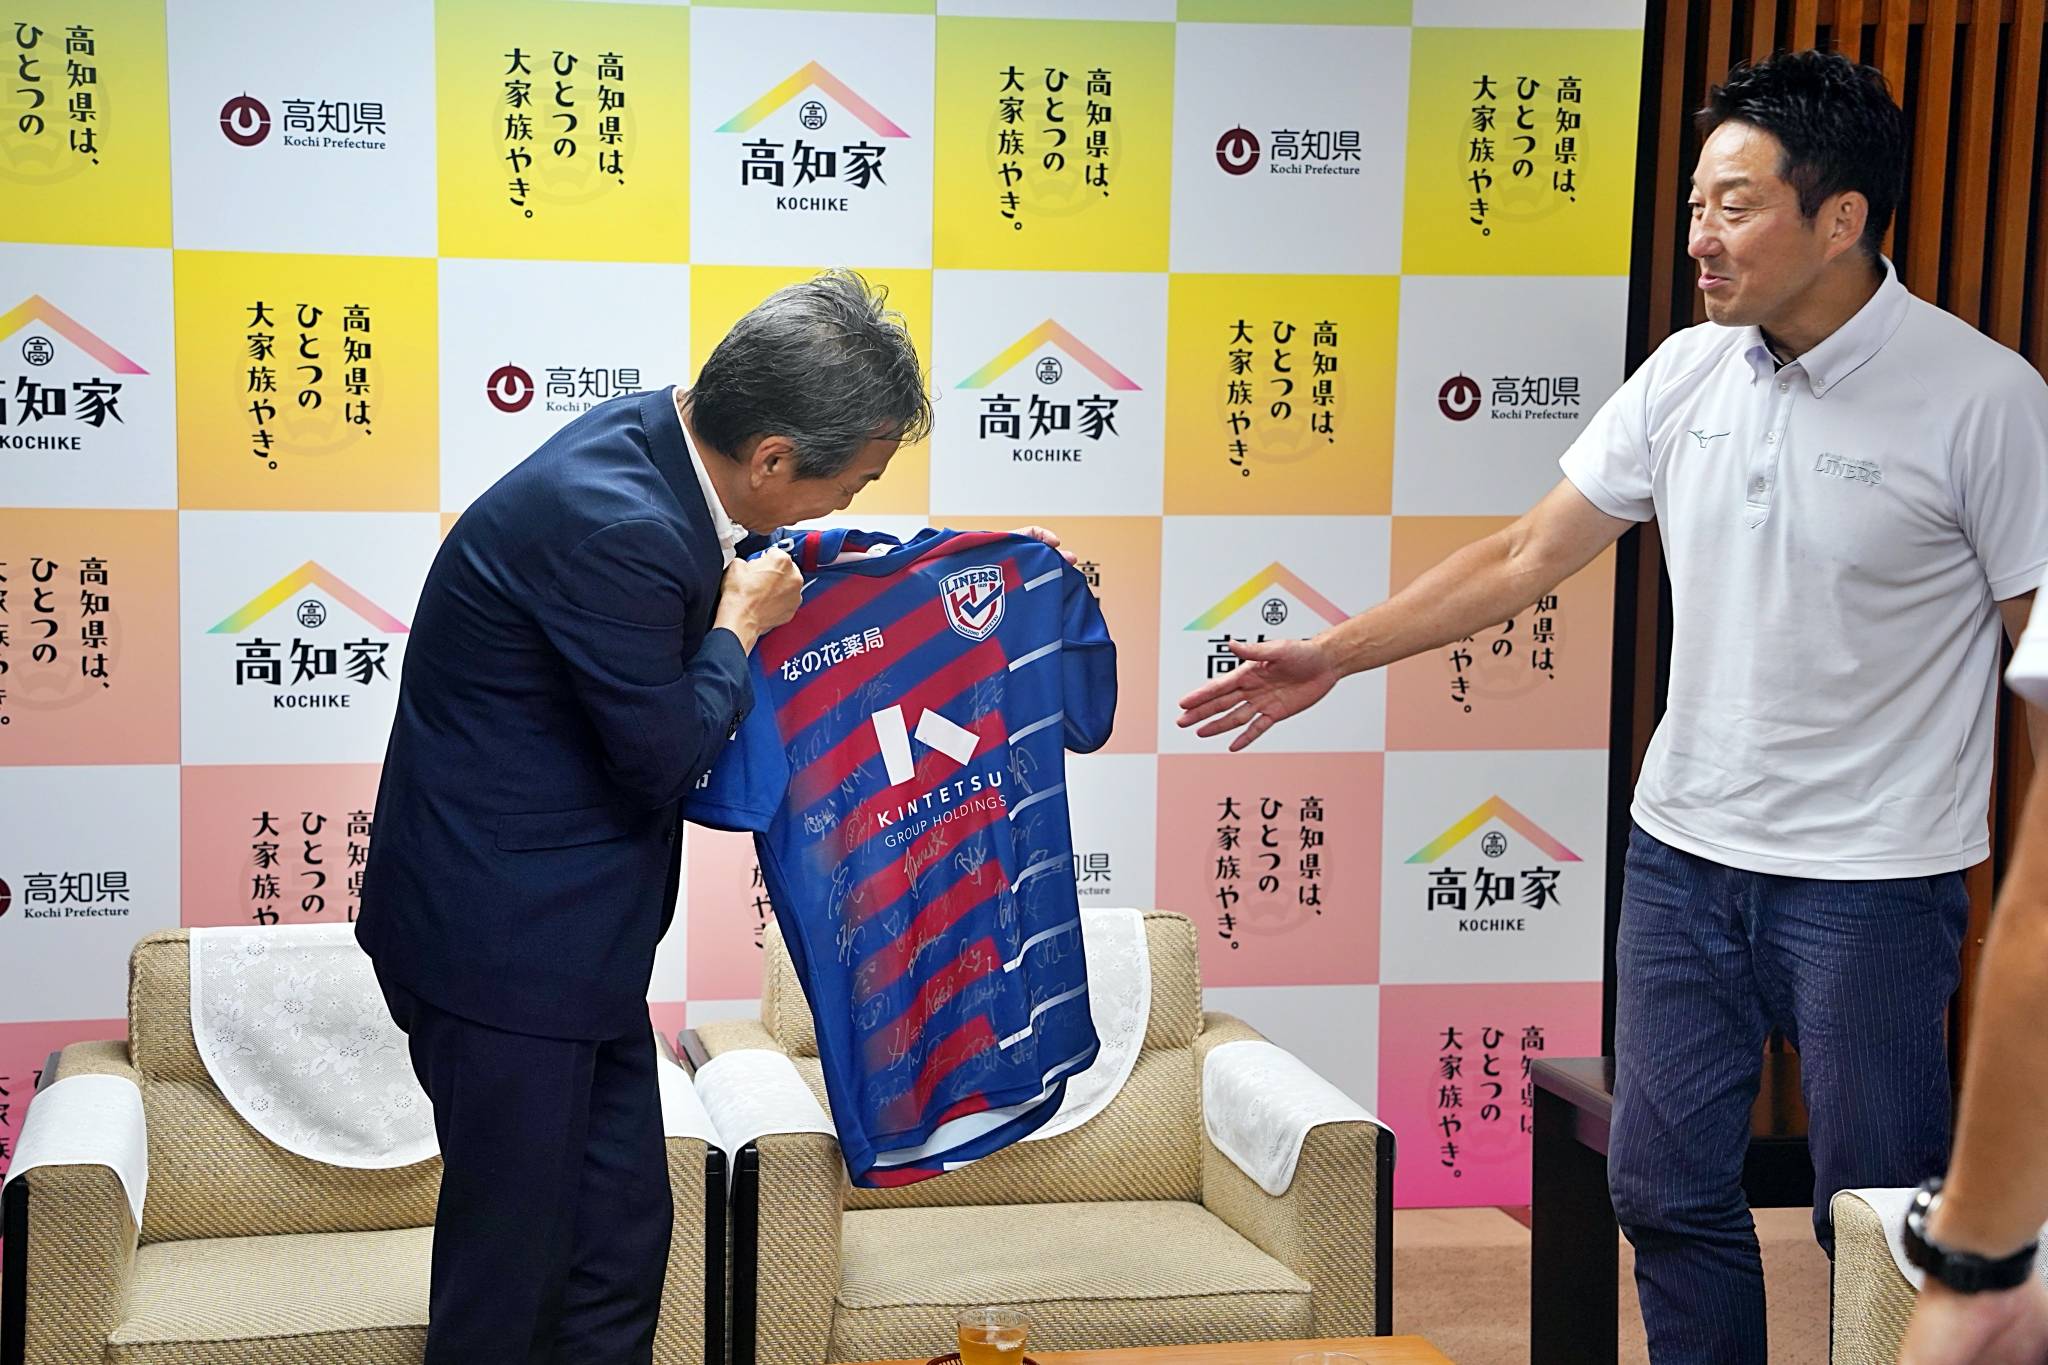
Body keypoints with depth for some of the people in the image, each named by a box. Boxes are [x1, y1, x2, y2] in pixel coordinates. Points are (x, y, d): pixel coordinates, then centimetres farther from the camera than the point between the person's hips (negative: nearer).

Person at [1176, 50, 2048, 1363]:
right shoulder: (1688, 373, 2)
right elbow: (1526, 556, 7)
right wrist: (1332, 656, 4)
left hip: (1873, 879, -5)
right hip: (1684, 854, 5)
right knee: (1667, 1192, 13)